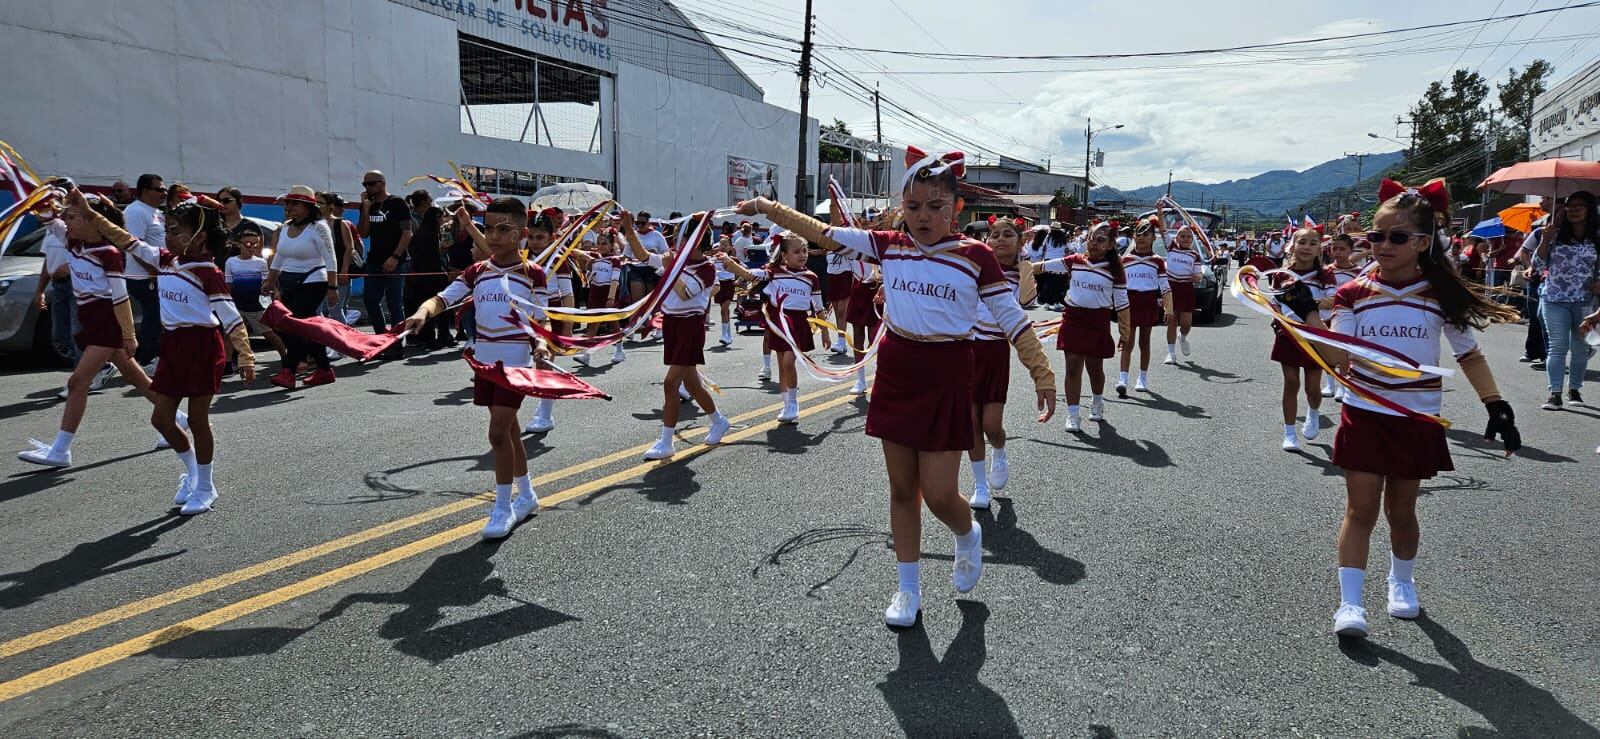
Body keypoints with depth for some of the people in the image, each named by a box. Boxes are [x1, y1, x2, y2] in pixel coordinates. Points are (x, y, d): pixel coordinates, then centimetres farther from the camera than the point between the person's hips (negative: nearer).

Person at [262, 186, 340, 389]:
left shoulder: (317, 227, -10)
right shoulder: (285, 227, 12)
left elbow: (330, 260, -13)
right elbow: (278, 257, 22)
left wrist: (332, 288, -19)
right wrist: (270, 282, 21)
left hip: (312, 283, -8)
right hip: (289, 284, 8)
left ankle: (288, 372, -18)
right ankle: (324, 370, 16)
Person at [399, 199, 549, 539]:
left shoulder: (533, 274, -6)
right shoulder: (477, 272, 5)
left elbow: (540, 320, -4)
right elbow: (442, 298, -3)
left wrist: (540, 345, -24)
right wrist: (423, 312, -24)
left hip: (516, 363, -5)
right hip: (485, 361, 5)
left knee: (498, 432, -10)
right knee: (508, 431, 16)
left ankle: (503, 507, 5)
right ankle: (526, 495, 32)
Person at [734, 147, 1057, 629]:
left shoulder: (974, 256, -9)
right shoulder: (888, 246, 0)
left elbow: (1012, 318, -5)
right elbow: (825, 235, 4)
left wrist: (1042, 375, -7)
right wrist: (771, 209, 1)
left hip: (946, 379, -3)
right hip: (895, 373, 4)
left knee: (939, 495, -2)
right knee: (902, 489, 12)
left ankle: (968, 538, 34)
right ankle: (908, 589, 26)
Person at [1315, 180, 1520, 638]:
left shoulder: (1441, 296, -2)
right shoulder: (1354, 294, -4)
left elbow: (1469, 355, 5)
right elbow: (1335, 358, -9)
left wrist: (1497, 407, 0)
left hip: (1418, 418, 1)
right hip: (1365, 414, -1)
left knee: (1401, 509, 12)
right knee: (1360, 508, -2)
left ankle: (1402, 582, 38)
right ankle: (1349, 602, 1)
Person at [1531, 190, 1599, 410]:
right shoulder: (1555, 234, 2)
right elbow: (1539, 264, 0)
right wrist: (1545, 240, -14)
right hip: (1554, 300, -1)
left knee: (1580, 348, 9)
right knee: (1558, 347, -4)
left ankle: (1575, 389, 22)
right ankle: (1555, 393, -6)